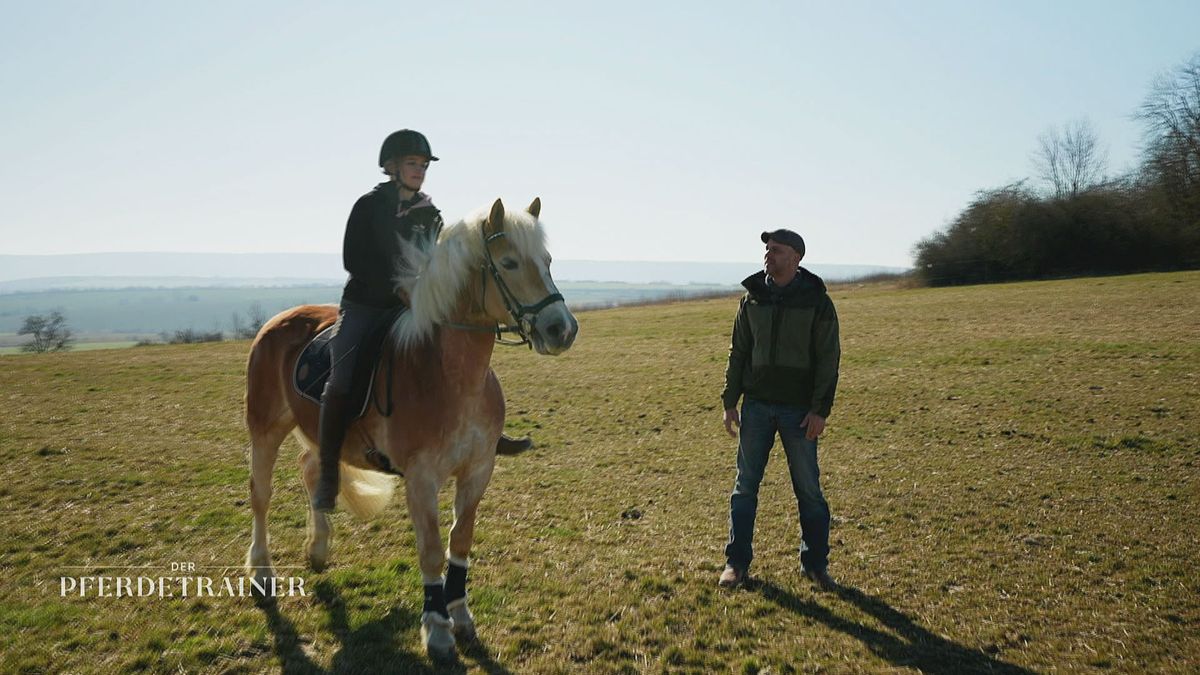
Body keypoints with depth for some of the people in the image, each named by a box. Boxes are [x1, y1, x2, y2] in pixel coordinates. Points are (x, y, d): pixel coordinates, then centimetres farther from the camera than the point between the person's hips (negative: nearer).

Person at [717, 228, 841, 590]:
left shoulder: (817, 301, -4)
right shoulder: (752, 298, 5)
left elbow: (828, 359, -4)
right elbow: (738, 352, 9)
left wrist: (820, 410, -10)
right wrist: (730, 401, 5)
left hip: (799, 408, -2)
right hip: (756, 405, 3)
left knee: (808, 489, 6)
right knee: (745, 485, 6)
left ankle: (815, 563, 22)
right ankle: (737, 561, 18)